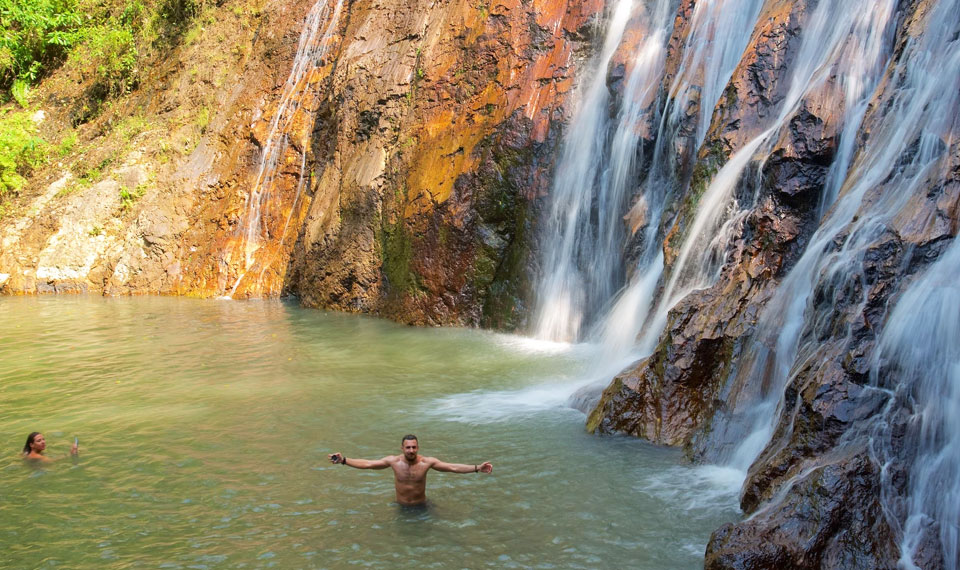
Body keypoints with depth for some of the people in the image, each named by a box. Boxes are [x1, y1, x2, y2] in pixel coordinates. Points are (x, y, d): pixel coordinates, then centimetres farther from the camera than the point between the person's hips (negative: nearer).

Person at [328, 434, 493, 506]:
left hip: (421, 506, -1)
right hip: (401, 507, 1)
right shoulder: (393, 461, -17)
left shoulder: (427, 462, -20)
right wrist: (343, 461, -21)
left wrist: (477, 468, -31)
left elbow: (453, 467, -22)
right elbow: (367, 464, -13)